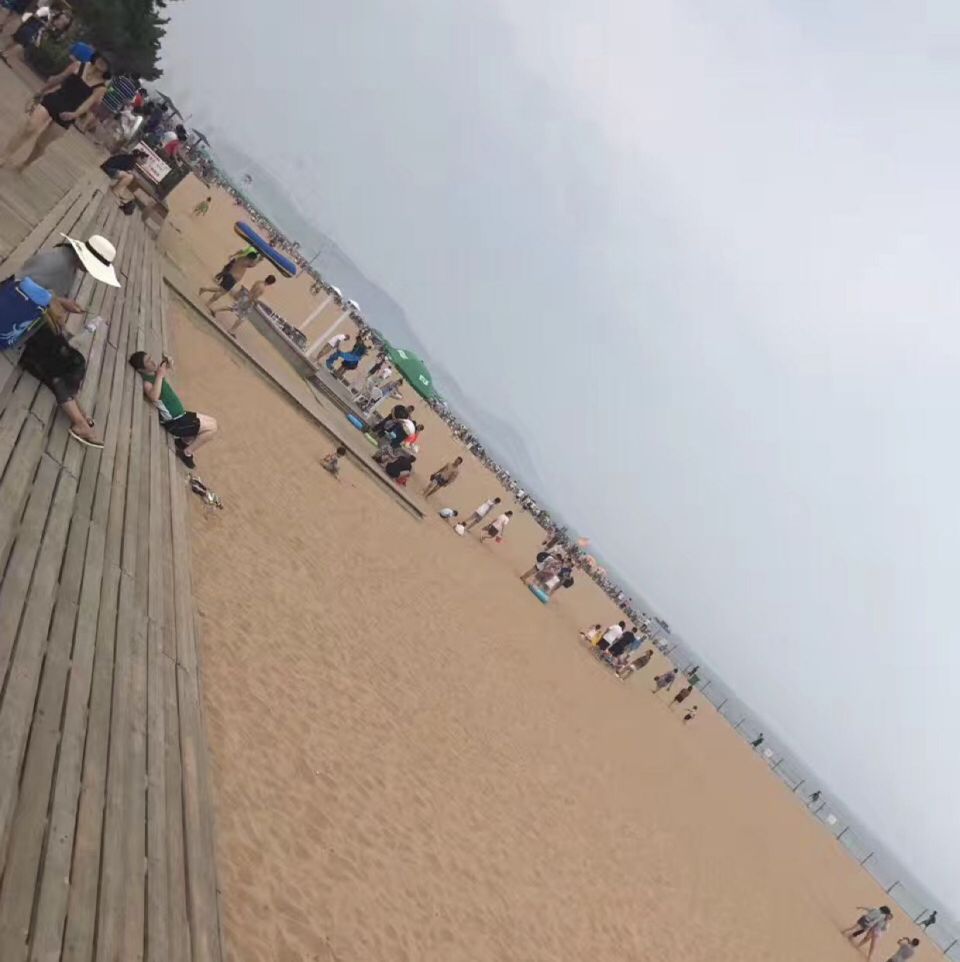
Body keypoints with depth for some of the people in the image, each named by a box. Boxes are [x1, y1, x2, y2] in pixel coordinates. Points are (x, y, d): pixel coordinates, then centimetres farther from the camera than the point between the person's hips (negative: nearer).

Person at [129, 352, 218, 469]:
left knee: (212, 422, 18)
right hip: (175, 422, -9)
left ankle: (184, 441, 23)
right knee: (212, 428, -13)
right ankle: (186, 453, -1)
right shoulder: (147, 381, -18)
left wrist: (165, 372, 11)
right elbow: (154, 397, -40)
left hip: (180, 415, 9)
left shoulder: (154, 375, 7)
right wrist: (160, 375, -32)